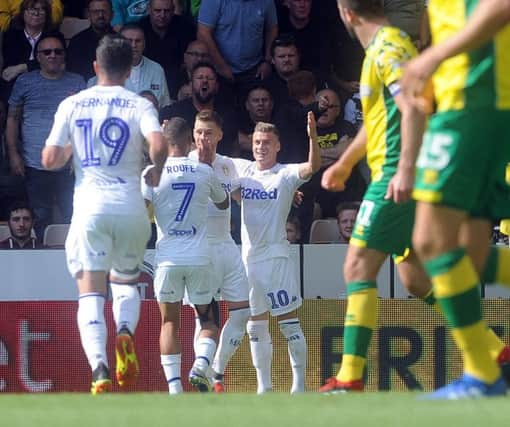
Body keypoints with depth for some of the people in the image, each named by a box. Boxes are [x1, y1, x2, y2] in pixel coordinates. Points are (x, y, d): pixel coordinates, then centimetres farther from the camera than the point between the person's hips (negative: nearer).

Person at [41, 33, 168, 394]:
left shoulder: (72, 105, 6)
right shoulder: (139, 105, 2)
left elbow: (50, 159, 1)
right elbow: (159, 144, -16)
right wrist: (156, 173, 4)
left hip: (90, 205, -1)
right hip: (130, 205, 1)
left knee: (90, 293, -1)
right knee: (126, 281, 22)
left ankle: (100, 368, -22)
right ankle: (125, 332, -10)